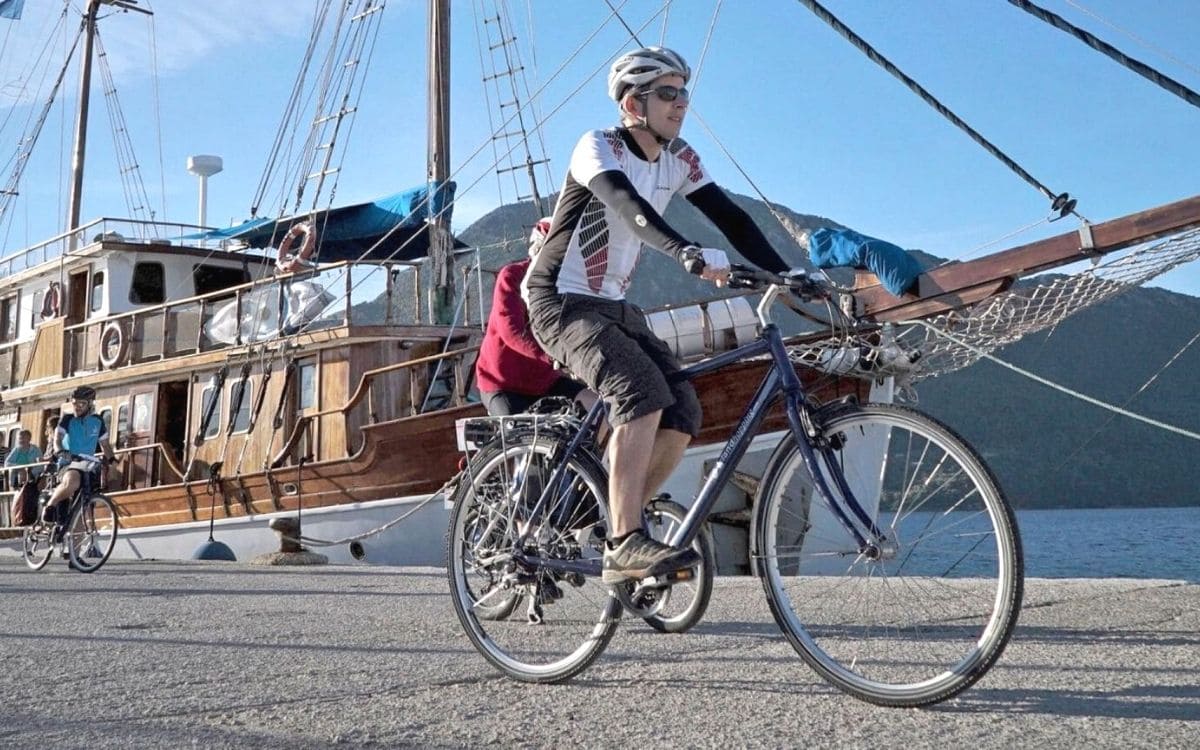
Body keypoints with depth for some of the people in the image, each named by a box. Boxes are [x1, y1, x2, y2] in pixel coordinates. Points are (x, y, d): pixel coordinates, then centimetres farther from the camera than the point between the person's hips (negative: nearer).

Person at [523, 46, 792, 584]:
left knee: (681, 413, -8)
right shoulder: (598, 147, -15)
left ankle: (619, 541, 3)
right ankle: (625, 542, -26)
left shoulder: (679, 159, 6)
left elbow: (730, 217, -2)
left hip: (613, 306, 7)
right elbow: (626, 205, -35)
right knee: (642, 393, -29)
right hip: (561, 303, -7)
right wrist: (689, 253, -51)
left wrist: (785, 274, -16)